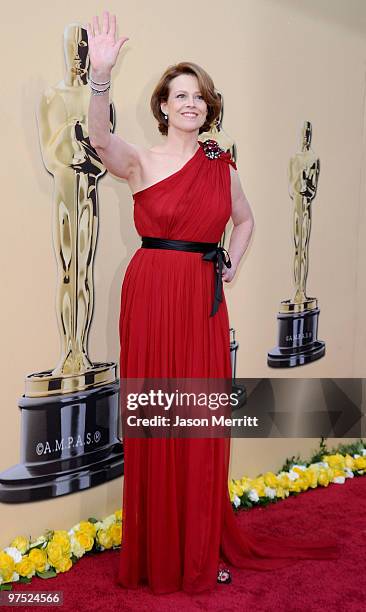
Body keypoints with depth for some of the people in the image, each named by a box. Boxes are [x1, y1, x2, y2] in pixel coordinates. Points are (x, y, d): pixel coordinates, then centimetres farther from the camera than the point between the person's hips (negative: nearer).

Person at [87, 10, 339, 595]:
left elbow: (245, 219, 27)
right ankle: (156, 553, 20)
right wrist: (101, 76, -38)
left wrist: (232, 265, 12)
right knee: (154, 420, 3)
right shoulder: (140, 161, -1)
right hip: (151, 296, -3)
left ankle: (202, 548, 25)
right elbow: (101, 139, -22)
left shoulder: (222, 166, 11)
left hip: (204, 299, 3)